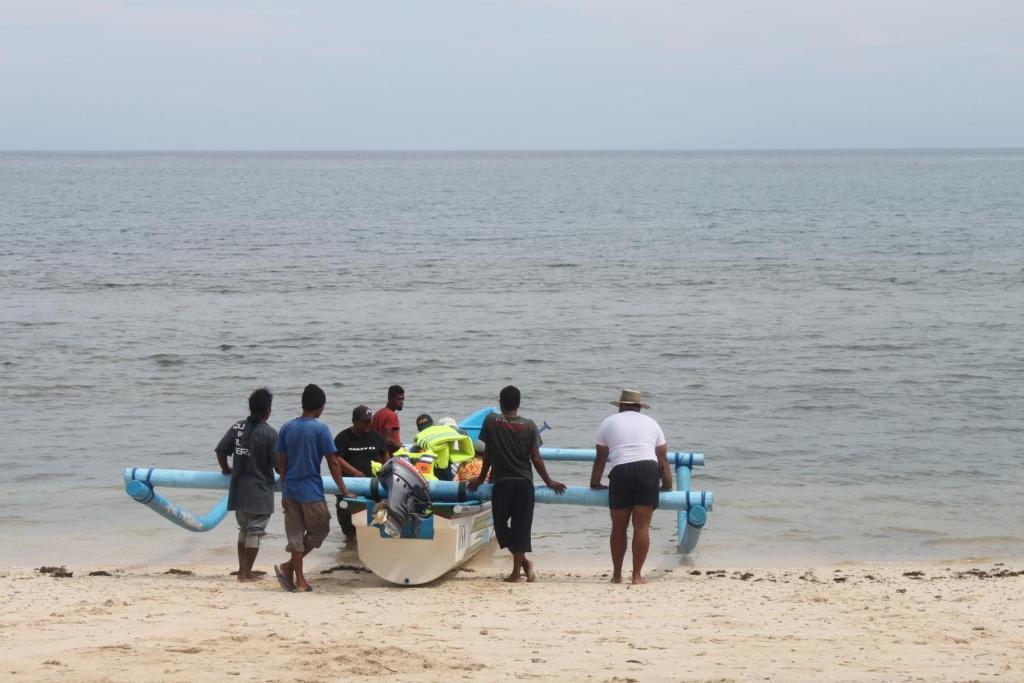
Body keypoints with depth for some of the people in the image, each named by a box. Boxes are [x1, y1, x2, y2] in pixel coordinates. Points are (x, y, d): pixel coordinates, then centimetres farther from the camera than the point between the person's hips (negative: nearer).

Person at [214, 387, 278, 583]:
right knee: (255, 531, 3)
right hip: (260, 490, -5)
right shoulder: (269, 433, -13)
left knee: (244, 529, 19)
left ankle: (242, 570, 21)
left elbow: (220, 450, 1)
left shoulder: (237, 428, 2)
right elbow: (278, 463, -11)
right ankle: (247, 573, 4)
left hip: (238, 489, 5)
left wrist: (226, 469, 18)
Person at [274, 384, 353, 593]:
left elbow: (281, 462, 8)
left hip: (290, 490, 5)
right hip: (311, 491, -5)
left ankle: (299, 580, 9)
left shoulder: (287, 428, 4)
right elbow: (333, 462, -9)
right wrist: (343, 490, -1)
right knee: (319, 531, 10)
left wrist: (284, 490, 17)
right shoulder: (320, 429, -10)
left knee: (295, 534, 10)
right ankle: (288, 566, -1)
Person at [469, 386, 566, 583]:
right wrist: (549, 481, 11)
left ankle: (523, 561, 8)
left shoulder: (491, 421, -4)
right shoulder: (529, 426, -2)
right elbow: (536, 459, -2)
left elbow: (487, 453, 3)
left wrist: (481, 478, 17)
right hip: (524, 482, 2)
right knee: (521, 526, 5)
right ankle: (516, 571, 2)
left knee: (501, 526, 13)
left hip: (502, 483, -1)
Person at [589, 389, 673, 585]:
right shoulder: (650, 423, 23)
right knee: (642, 526, 0)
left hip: (621, 472, -1)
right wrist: (668, 486, 25)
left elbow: (600, 459, 22)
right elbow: (663, 460, 19)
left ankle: (617, 574, 17)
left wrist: (595, 484, 33)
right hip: (648, 470, 1)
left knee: (618, 527, 9)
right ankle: (637, 575, -2)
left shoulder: (609, 422, 20)